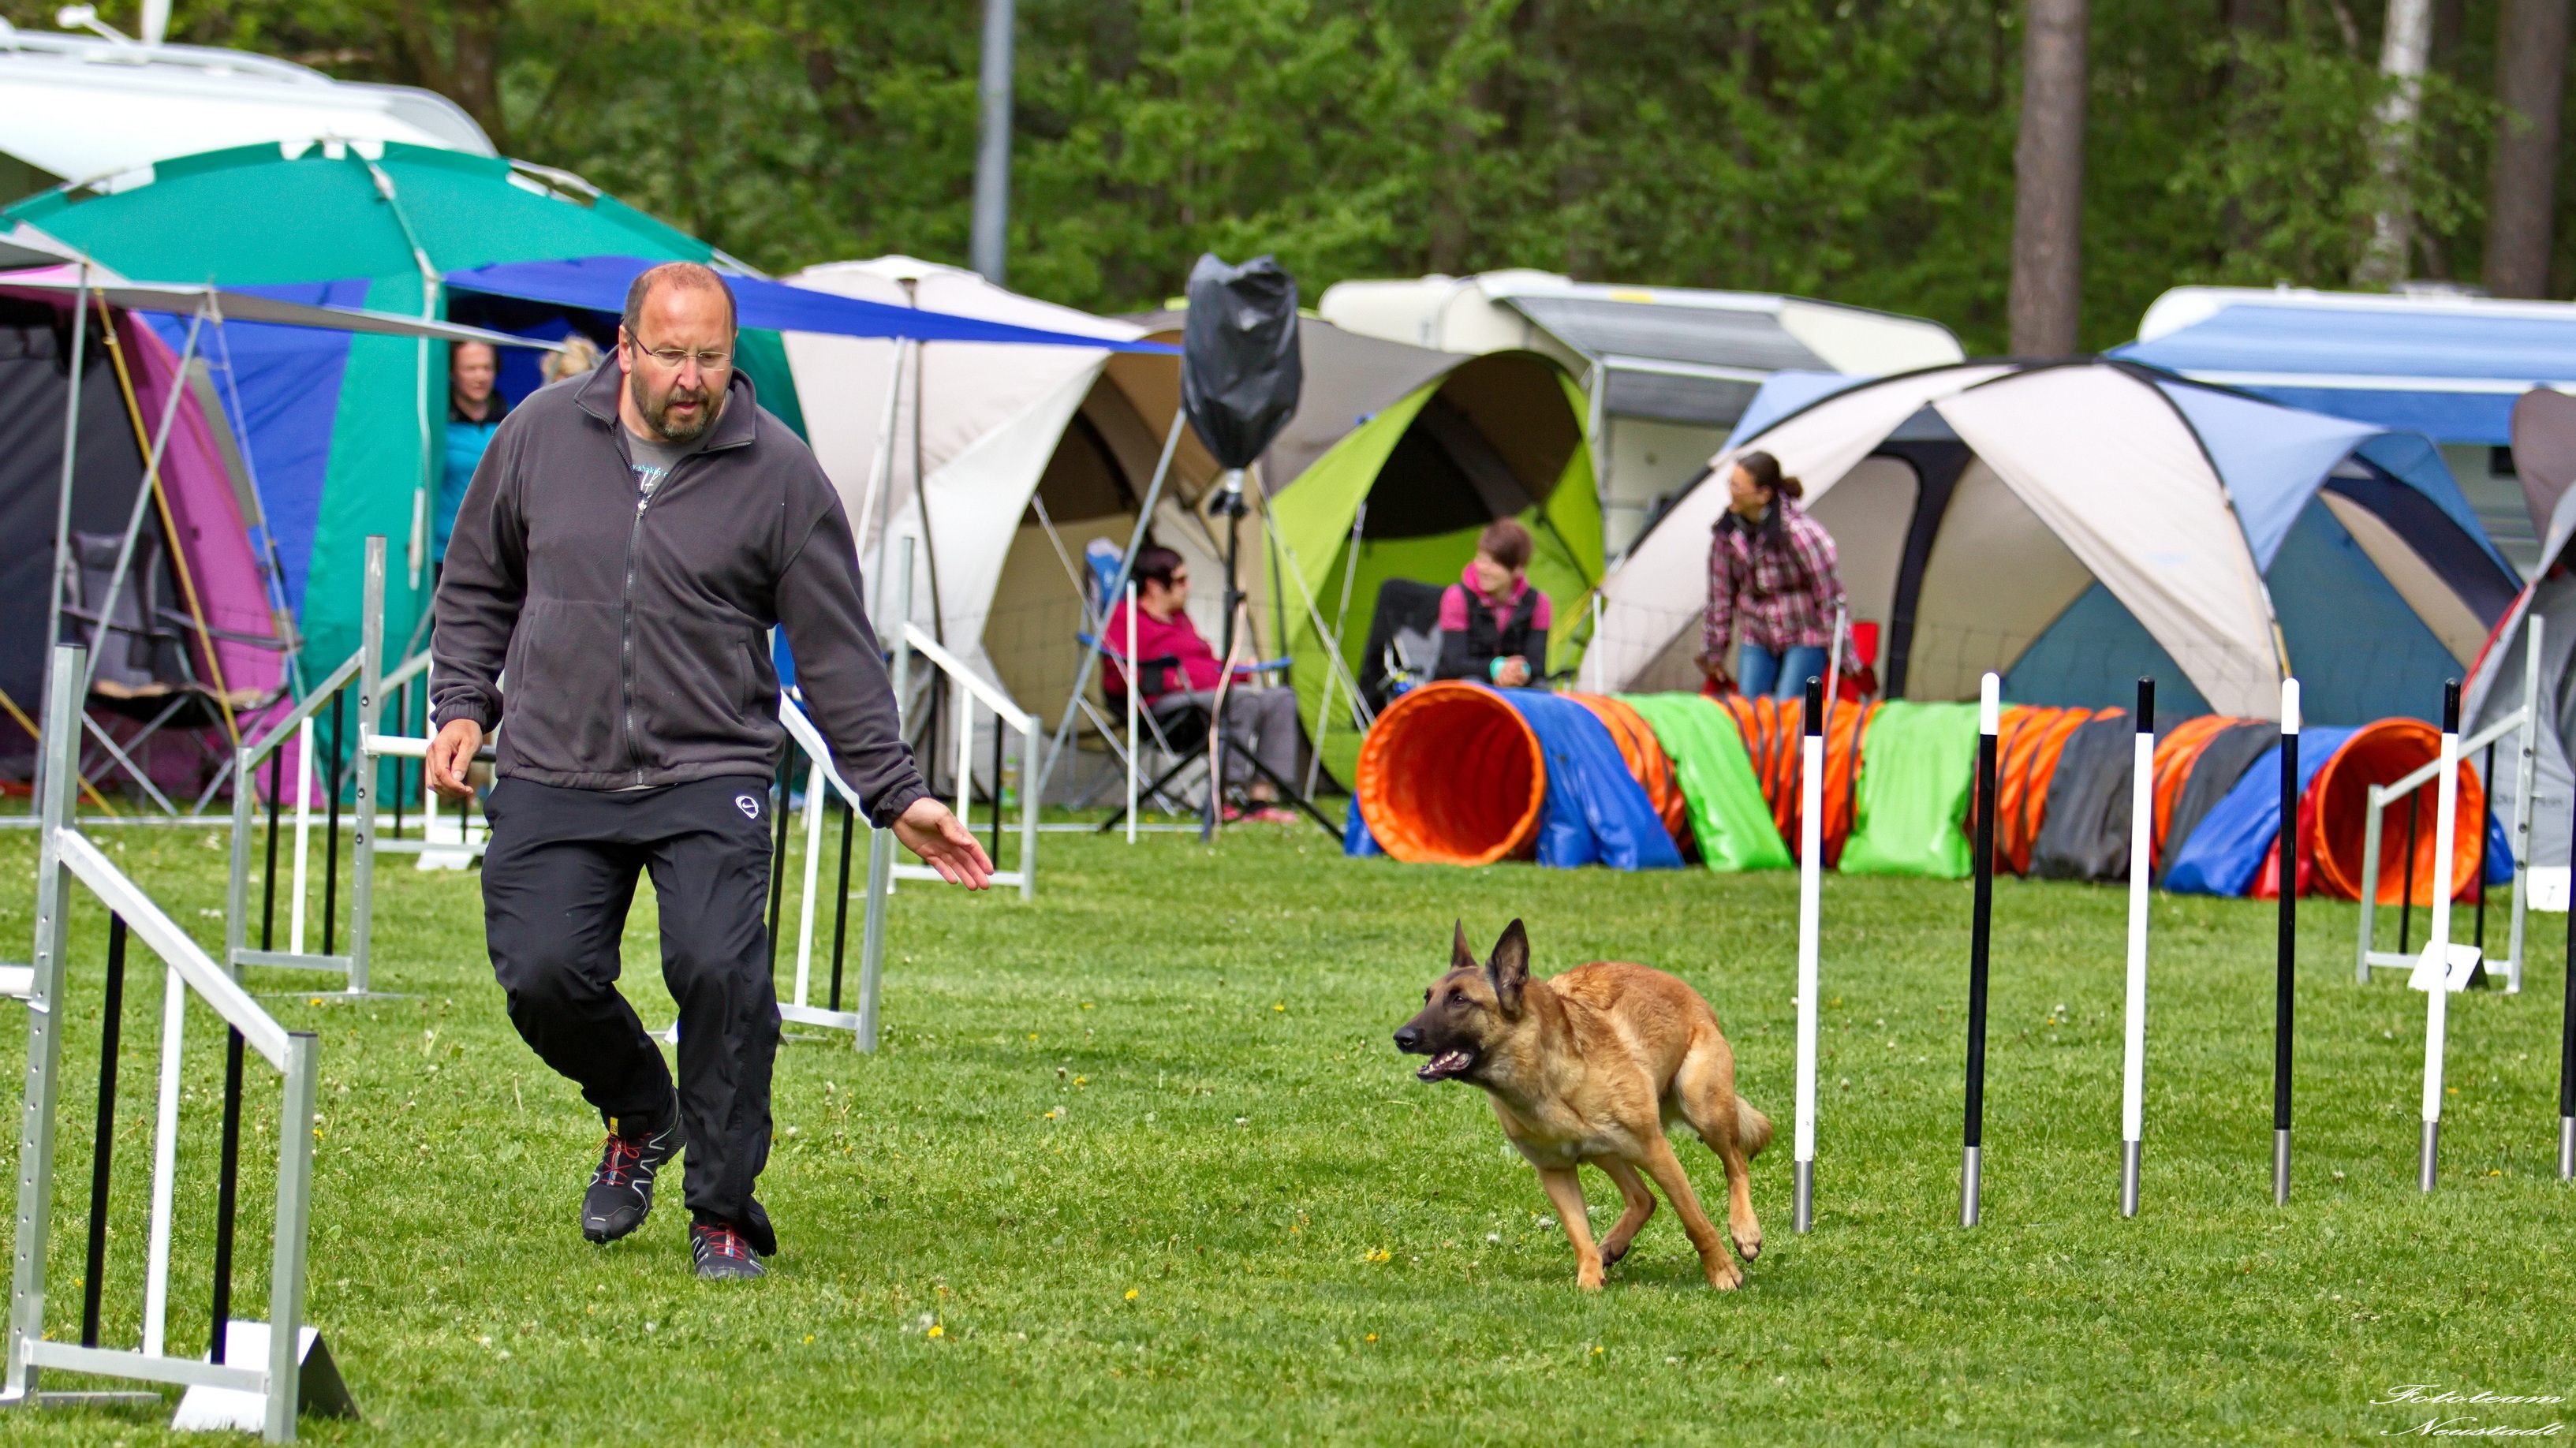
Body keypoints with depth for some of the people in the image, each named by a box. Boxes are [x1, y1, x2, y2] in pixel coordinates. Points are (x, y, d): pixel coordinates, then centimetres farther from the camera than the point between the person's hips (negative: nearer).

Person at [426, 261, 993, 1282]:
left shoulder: (781, 476, -2)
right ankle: (639, 1118, 22)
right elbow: (477, 584, 18)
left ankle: (724, 1214, -2)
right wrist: (463, 706, 6)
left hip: (709, 778, -2)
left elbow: (837, 653, 3)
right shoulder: (541, 435, 4)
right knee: (543, 977, -12)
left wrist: (896, 794, -1)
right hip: (554, 777, 2)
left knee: (719, 971, -21)